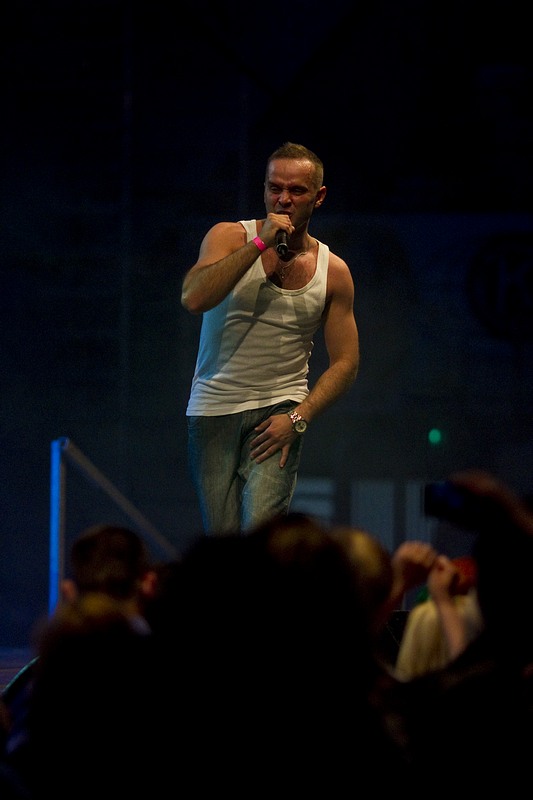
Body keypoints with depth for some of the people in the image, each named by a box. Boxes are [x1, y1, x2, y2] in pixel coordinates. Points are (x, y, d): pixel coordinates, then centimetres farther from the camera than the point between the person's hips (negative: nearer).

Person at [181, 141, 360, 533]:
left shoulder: (333, 272, 4)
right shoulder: (230, 237, -1)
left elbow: (345, 364, 6)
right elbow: (194, 299, -20)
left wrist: (298, 417, -10)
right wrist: (260, 243, -21)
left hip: (279, 410, 0)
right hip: (214, 407, 0)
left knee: (261, 525, -22)